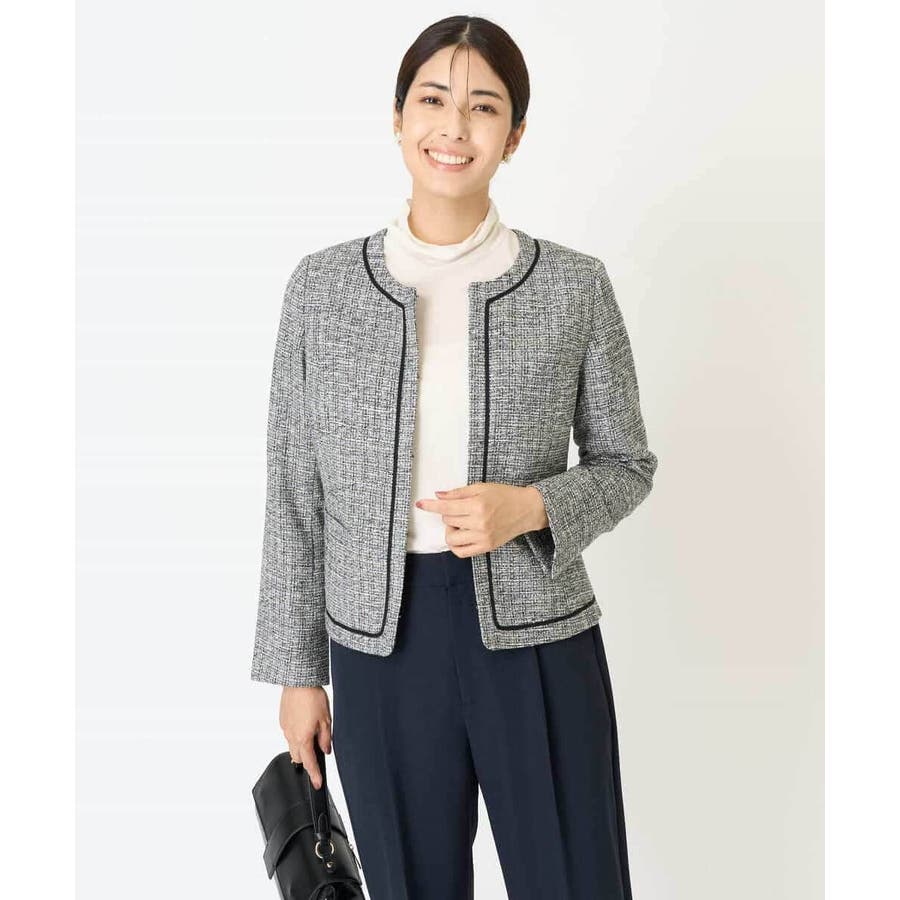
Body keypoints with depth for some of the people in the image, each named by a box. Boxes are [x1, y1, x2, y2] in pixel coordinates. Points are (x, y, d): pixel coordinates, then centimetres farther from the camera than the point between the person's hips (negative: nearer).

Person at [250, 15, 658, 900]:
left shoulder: (574, 285, -4)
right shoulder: (322, 286, -2)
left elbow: (627, 464, 4)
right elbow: (295, 495, 3)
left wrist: (529, 506, -16)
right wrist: (296, 669, 4)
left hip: (538, 638, 0)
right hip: (381, 643, 1)